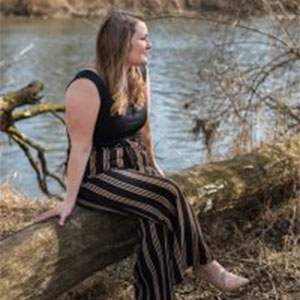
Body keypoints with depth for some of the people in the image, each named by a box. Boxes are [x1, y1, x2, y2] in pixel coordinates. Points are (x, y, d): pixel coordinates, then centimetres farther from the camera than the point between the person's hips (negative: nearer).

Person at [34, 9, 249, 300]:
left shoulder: (139, 74, 4)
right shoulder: (87, 86, -20)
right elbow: (81, 147, -20)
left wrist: (152, 164, 21)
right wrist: (69, 200, -16)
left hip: (134, 165, 7)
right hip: (96, 175, -7)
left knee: (157, 222, -19)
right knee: (168, 195, -23)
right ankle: (204, 265, -4)